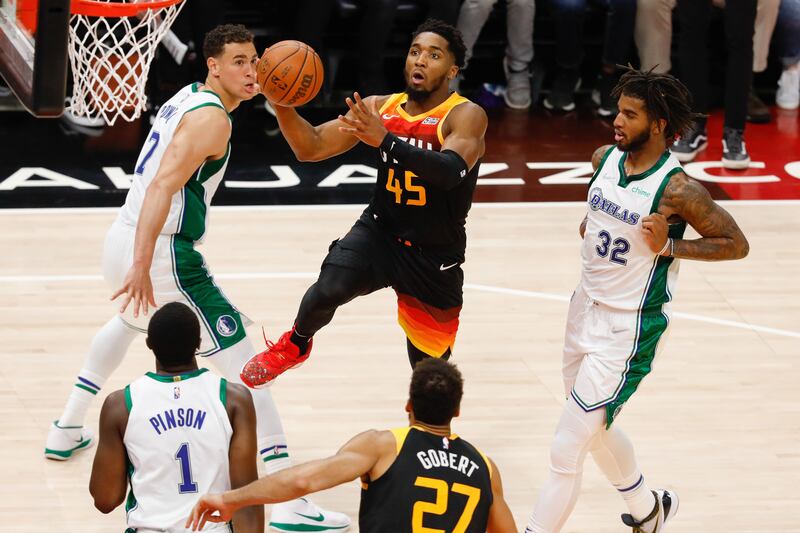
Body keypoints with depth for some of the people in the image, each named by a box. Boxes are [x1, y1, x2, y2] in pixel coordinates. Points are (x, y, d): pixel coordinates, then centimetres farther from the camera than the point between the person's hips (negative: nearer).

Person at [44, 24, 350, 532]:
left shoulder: (186, 97, 13)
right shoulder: (211, 118, -15)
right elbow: (163, 186, -26)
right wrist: (142, 264, -34)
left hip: (122, 239, 10)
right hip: (162, 255, -10)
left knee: (128, 320, 42)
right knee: (243, 365, -9)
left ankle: (67, 431, 51)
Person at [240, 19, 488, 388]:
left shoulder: (465, 116, -18)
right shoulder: (380, 109, -2)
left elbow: (451, 170, -38)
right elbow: (311, 148, -4)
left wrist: (386, 140, -50)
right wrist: (282, 104, -24)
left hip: (435, 259, -2)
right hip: (379, 232, 2)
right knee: (329, 289, -27)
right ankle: (295, 346, 5)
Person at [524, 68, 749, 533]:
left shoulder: (677, 189, -22)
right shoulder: (605, 160, -1)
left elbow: (736, 244, -15)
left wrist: (670, 246, -26)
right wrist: (592, 225, 4)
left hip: (629, 330, -8)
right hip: (587, 309, 8)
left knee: (567, 451, -9)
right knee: (597, 429, 26)